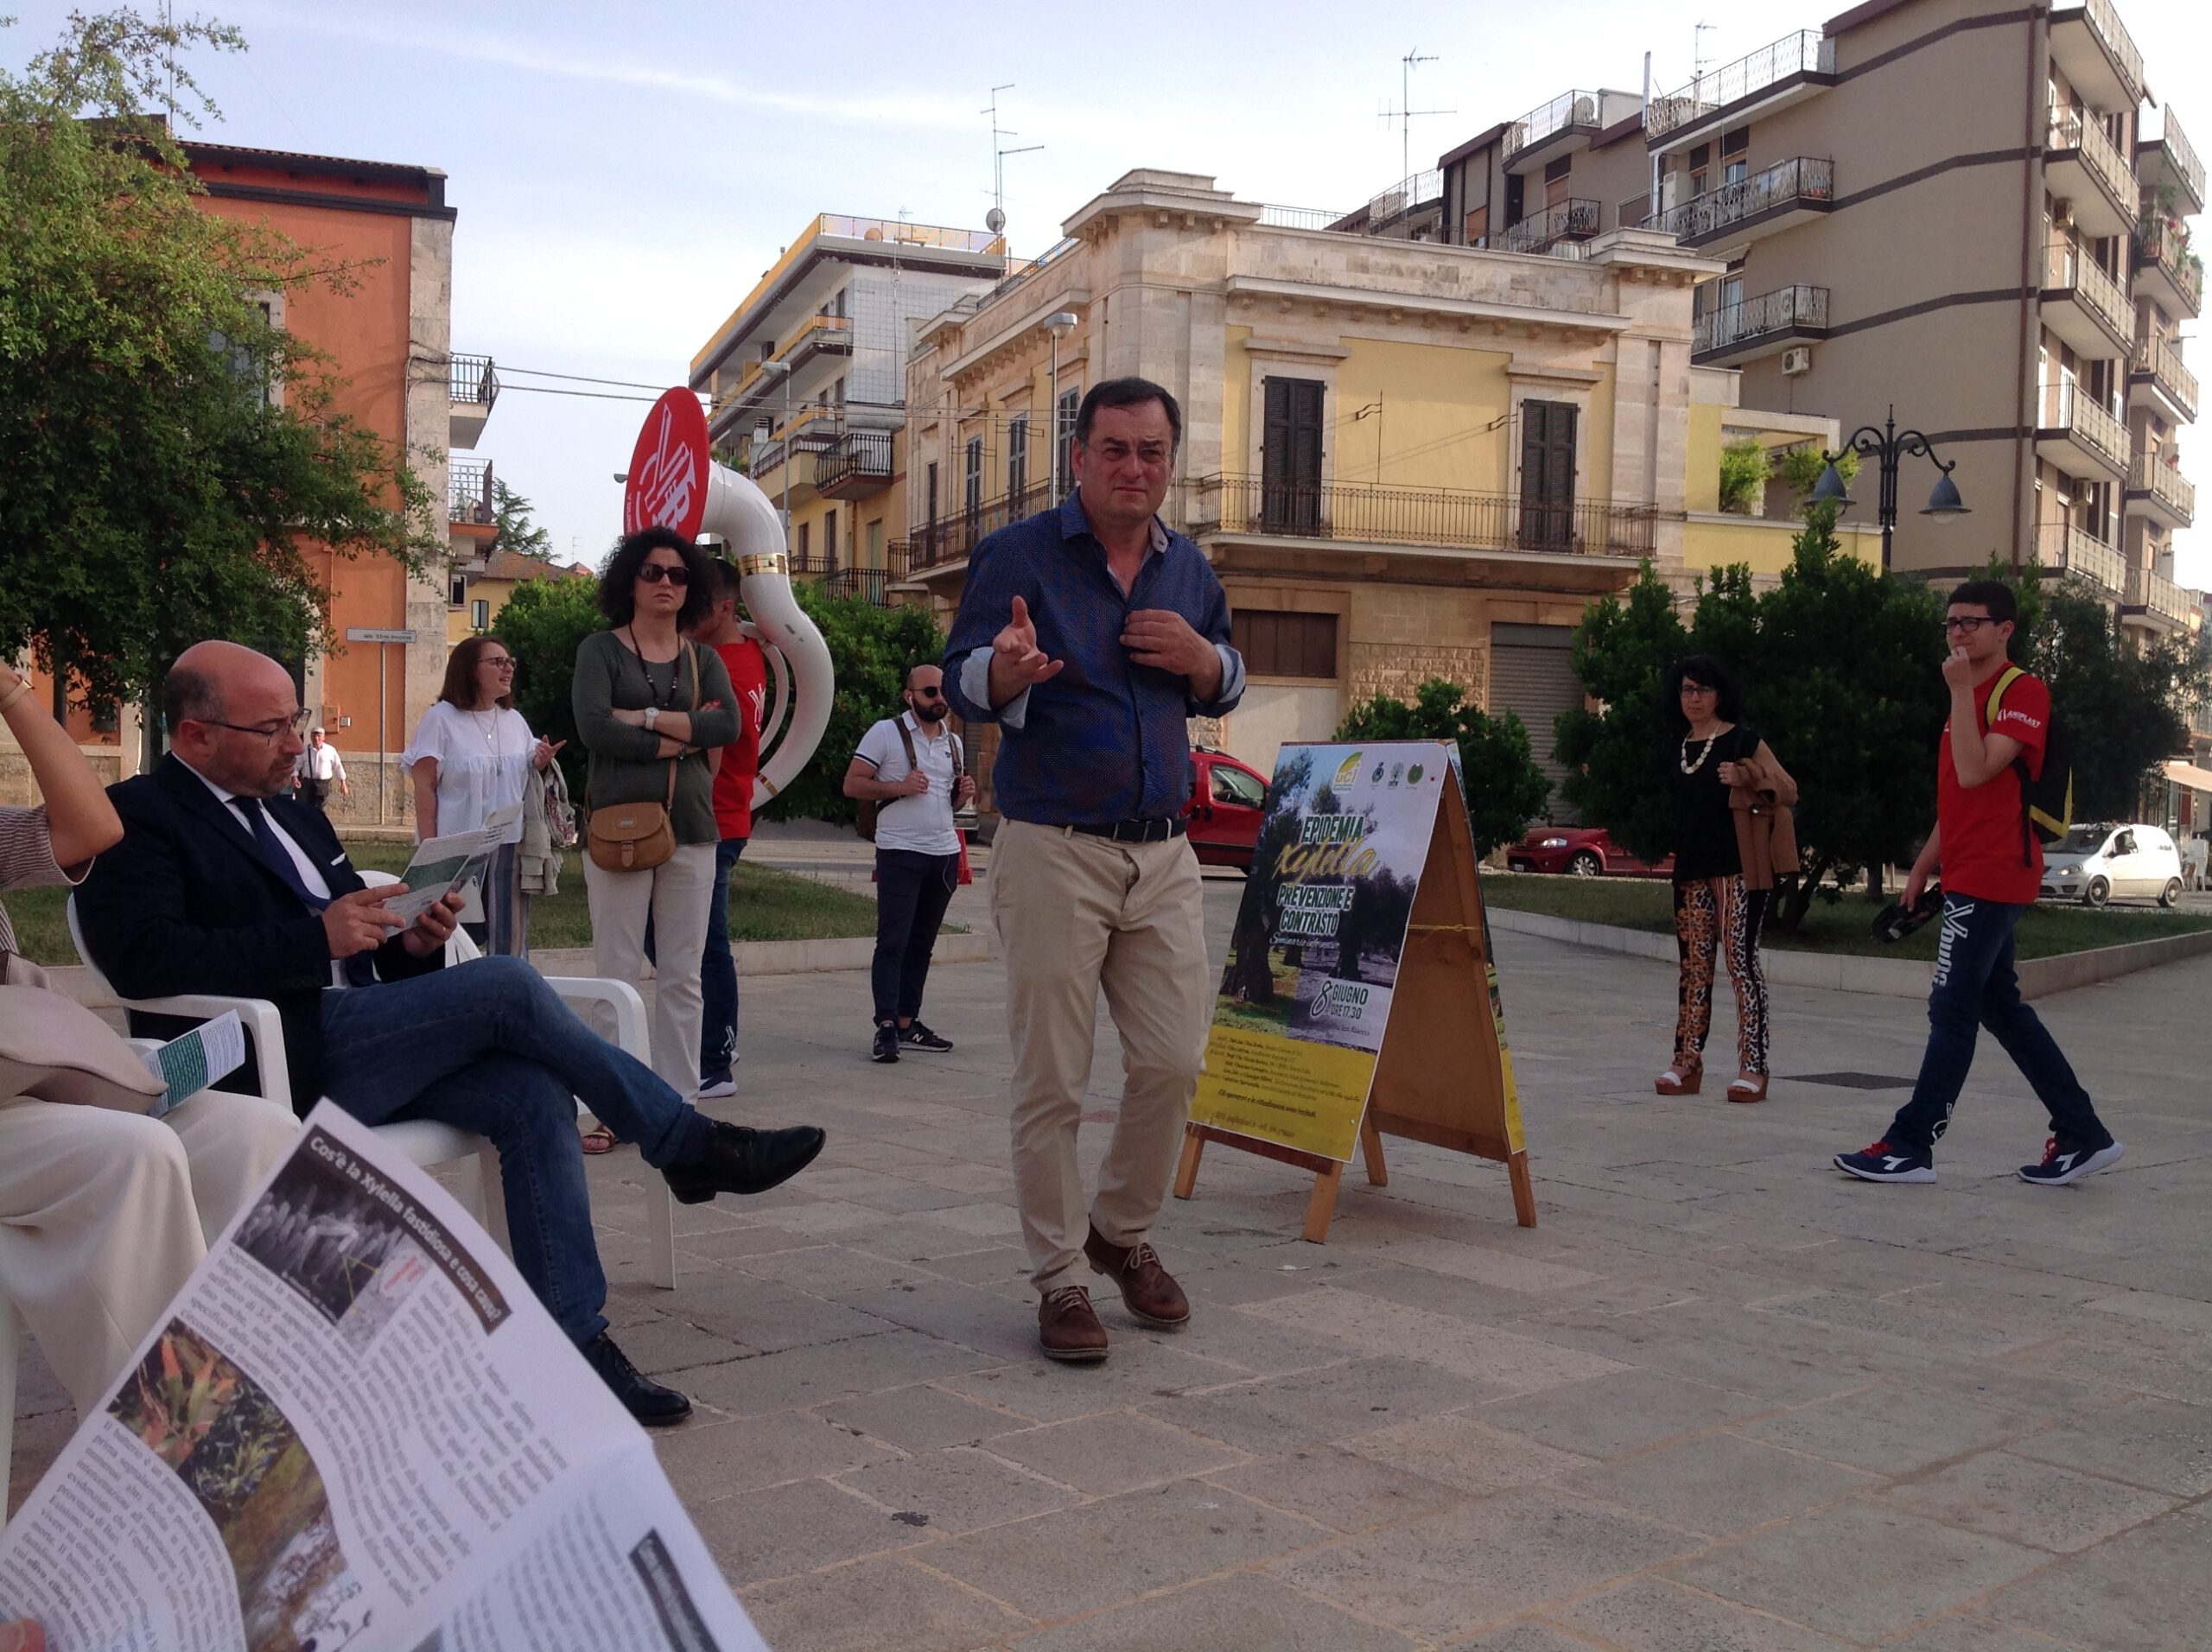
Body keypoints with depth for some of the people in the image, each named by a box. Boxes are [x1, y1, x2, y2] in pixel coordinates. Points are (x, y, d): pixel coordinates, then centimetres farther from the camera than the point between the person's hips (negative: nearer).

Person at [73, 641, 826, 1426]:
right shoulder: (139, 819, 0)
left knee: (531, 1090, -19)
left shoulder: (293, 818, 25)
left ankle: (573, 1338, -17)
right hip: (279, 1058, -8)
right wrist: (317, 938, -20)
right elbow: (143, 958, -18)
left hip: (361, 1042, 8)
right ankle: (688, 1145, -8)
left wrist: (414, 942, -1)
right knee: (506, 985, -22)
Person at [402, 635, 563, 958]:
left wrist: (541, 764, 0)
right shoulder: (441, 718, -4)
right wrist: (429, 850, -13)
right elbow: (424, 788, -6)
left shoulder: (514, 720, 13)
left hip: (509, 847, 5)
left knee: (510, 940, 5)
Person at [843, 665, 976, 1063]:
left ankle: (908, 1022, 14)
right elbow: (852, 784, -5)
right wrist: (899, 787, -18)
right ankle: (886, 1027, -10)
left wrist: (963, 795, 3)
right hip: (900, 853, -6)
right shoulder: (885, 733, -2)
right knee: (893, 942, -9)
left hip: (945, 853, 6)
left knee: (922, 943, 9)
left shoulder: (953, 742, 16)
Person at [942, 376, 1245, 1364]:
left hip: (1162, 853, 5)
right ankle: (1058, 1276, 13)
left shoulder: (1189, 569, 13)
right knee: (1051, 1080, 0)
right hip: (1052, 851, -5)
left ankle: (1123, 1230, 28)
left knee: (1173, 1060, 5)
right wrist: (1005, 670, -31)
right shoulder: (1018, 555, -3)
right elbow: (959, 681, -6)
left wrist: (1202, 659, -2)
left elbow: (1225, 690, 23)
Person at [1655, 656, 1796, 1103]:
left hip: (1738, 868, -6)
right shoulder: (1677, 747, 15)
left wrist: (1745, 776, -20)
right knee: (1694, 963, 7)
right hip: (1693, 871, 6)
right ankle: (1687, 1063, 10)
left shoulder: (1743, 740, -2)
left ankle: (1752, 1067, -7)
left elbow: (1788, 790, -4)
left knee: (1740, 957, -9)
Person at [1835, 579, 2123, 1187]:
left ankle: (1911, 1147, -4)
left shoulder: (2024, 692, -10)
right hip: (1972, 878, 10)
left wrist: (1961, 691, -20)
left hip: (1990, 878, -10)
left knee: (1952, 1010, -8)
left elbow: (1975, 773, -23)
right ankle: (2083, 1135, 20)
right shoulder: (1973, 695, 18)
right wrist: (1925, 864, 21)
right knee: (2001, 1007, 12)